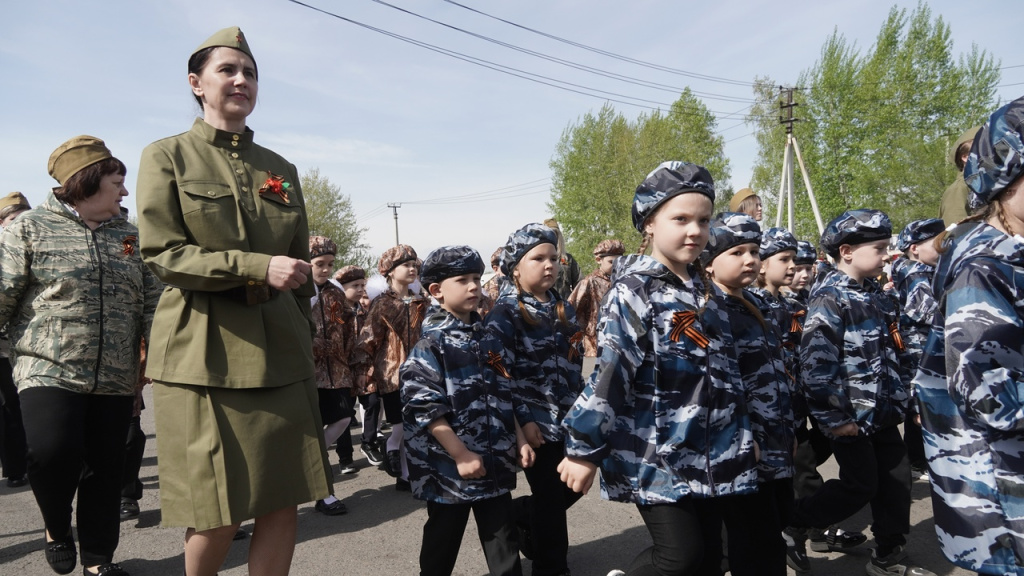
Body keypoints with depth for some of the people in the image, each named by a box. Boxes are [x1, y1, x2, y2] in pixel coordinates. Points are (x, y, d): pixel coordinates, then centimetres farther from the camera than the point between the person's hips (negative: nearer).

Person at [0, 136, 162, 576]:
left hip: (116, 379, 4)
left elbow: (153, 304, 12)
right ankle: (57, 528, 14)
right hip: (50, 371, -4)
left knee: (106, 467, 7)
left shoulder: (130, 236, 12)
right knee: (53, 452, -19)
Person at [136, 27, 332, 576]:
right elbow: (162, 253, -7)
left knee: (283, 502, 3)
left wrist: (305, 343, 14)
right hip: (204, 353, -4)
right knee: (217, 515, 1)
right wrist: (258, 267, -18)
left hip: (279, 353, 4)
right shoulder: (166, 156, 3)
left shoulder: (280, 169, 14)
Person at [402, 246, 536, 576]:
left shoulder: (489, 340, 9)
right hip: (450, 467, -5)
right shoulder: (430, 344, -11)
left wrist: (519, 441, 10)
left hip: (495, 464, 6)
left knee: (504, 545, 12)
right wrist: (461, 455, -18)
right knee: (441, 546, 12)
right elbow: (425, 409, -17)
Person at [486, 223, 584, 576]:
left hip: (569, 417, 7)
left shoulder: (563, 308, 10)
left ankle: (519, 514, 37)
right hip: (536, 421, -7)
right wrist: (522, 420, -18)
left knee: (575, 485, 13)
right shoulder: (505, 312, -10)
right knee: (550, 497, 4)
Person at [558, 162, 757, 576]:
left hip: (707, 455, 7)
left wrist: (742, 437, 21)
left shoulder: (703, 291, 11)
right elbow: (609, 374, -18)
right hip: (655, 455, -7)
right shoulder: (634, 291, -13)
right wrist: (583, 448, -18)